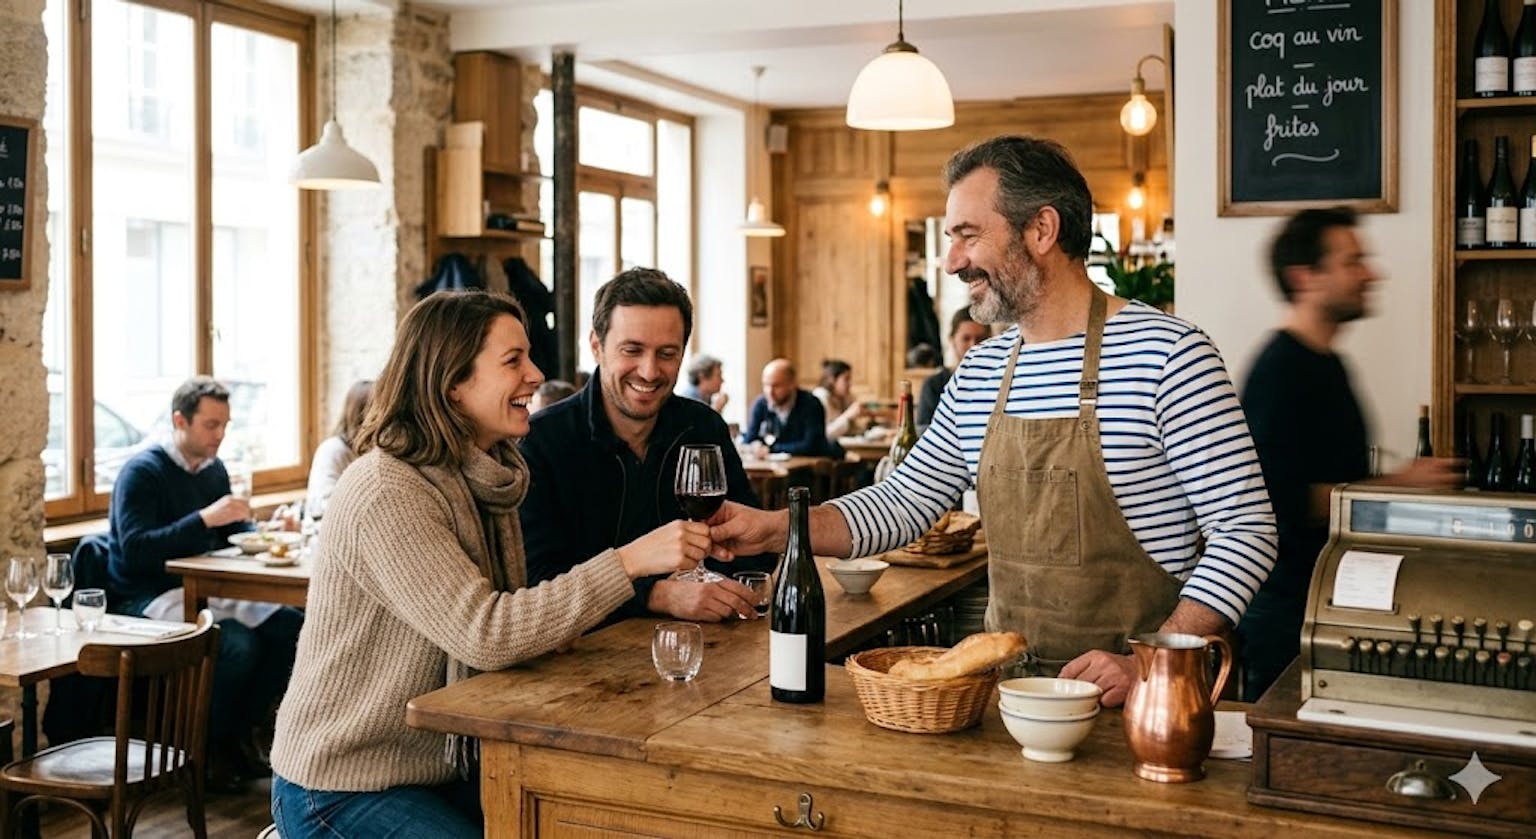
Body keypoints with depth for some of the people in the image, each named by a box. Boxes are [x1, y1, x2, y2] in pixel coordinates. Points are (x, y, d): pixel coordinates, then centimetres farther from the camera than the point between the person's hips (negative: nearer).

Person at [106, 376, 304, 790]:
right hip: (150, 597, -7)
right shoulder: (142, 471, -11)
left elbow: (233, 533, 22)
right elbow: (134, 551, -22)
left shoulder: (214, 469, 13)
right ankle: (208, 748, -8)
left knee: (291, 625, -14)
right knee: (238, 643, -30)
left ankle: (241, 733, 0)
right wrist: (205, 518, -27)